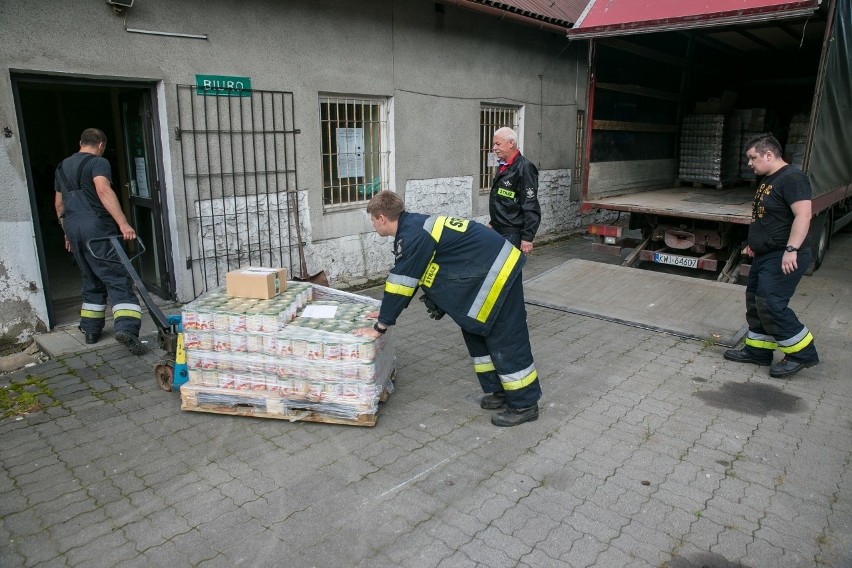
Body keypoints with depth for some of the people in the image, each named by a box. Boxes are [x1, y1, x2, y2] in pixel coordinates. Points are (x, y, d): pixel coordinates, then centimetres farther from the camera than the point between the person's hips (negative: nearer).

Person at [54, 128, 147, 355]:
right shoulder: (98, 162, -5)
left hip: (73, 228, 7)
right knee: (118, 279, -10)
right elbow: (104, 191, -23)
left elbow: (59, 204, 25)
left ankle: (91, 330, 22)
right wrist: (123, 223, -31)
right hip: (97, 227, -7)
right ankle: (126, 328, -25)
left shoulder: (62, 167, 20)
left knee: (91, 281, 18)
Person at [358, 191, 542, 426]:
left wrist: (380, 326, -10)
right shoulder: (414, 225, 10)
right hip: (489, 269, 10)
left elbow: (401, 284, -19)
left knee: (506, 340, -2)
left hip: (497, 272, -10)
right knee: (476, 333, 17)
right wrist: (388, 311, 23)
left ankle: (524, 404, 11)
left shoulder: (413, 235, -21)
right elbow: (404, 280, 19)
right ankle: (498, 391, 26)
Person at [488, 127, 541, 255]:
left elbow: (531, 207, -19)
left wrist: (527, 237, -21)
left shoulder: (524, 168, -15)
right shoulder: (503, 166, 14)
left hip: (513, 233, -9)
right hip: (498, 230, 9)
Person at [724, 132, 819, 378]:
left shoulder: (791, 178, -17)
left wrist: (791, 250, -31)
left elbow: (803, 215, -26)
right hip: (765, 255, 11)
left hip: (784, 258, -10)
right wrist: (754, 241, 23)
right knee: (755, 300, 12)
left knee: (770, 303, -12)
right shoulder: (764, 180, 15)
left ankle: (802, 353, 3)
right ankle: (758, 350, 23)